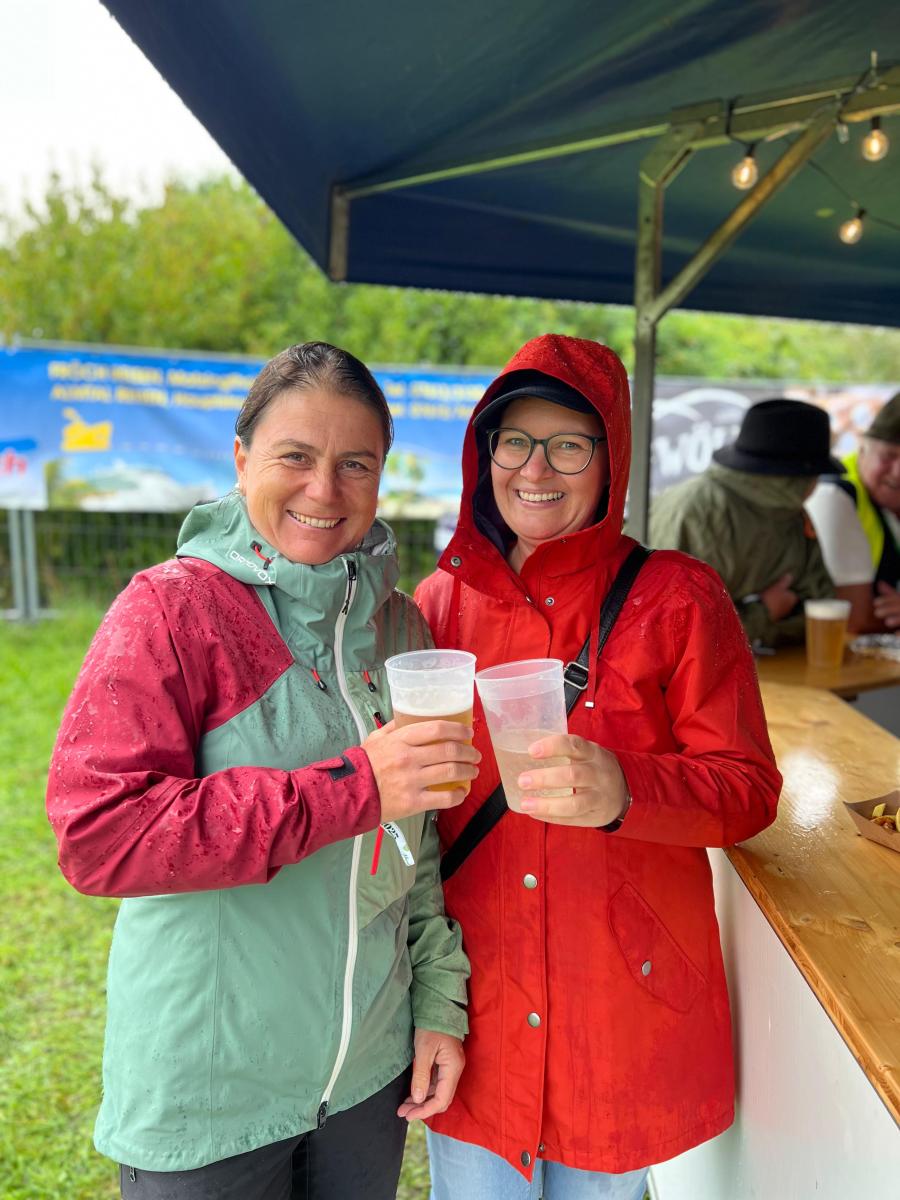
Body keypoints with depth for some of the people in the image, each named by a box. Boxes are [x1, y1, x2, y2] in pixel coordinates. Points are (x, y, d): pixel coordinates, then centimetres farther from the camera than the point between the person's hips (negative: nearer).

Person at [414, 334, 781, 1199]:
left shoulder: (679, 598, -6)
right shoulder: (439, 601, 1)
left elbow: (748, 788, -9)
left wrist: (625, 790, -28)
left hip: (626, 995, -1)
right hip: (474, 997, 2)